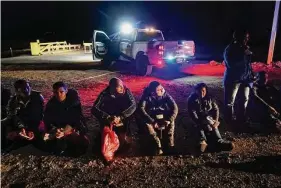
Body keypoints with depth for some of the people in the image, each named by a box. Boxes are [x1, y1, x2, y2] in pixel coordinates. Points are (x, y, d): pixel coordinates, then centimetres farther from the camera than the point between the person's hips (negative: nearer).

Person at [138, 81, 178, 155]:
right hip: (151, 117, 0)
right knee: (147, 123, -30)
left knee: (171, 122, -28)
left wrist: (169, 120, -33)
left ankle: (171, 145, -12)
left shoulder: (165, 94, -17)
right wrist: (152, 121, -38)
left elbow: (175, 108, -21)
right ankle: (158, 146, -20)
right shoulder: (146, 95, -21)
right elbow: (141, 109, -31)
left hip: (163, 116, 1)